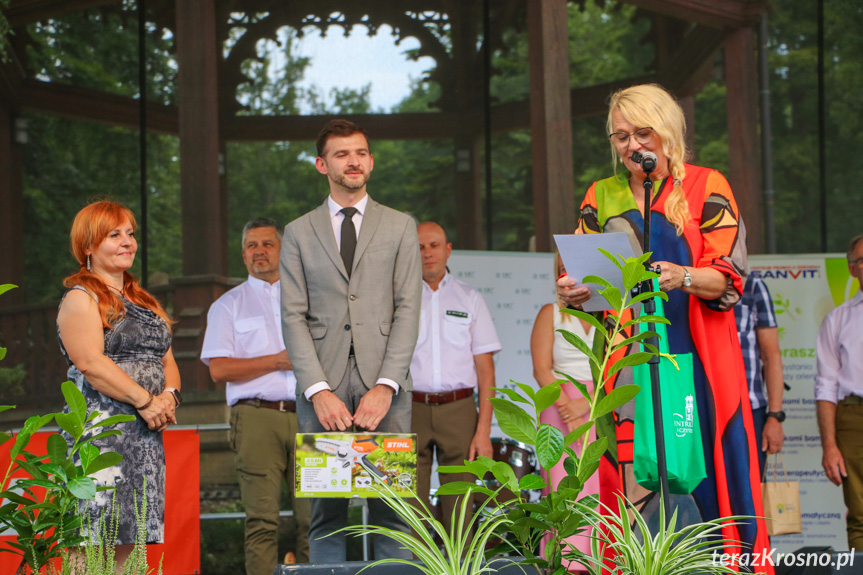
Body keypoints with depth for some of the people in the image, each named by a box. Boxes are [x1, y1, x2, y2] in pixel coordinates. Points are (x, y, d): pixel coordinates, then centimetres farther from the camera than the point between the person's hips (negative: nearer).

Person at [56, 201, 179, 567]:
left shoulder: (143, 302, 23)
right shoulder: (80, 299, -2)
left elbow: (167, 360, 21)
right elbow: (90, 362, -14)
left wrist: (169, 395, -1)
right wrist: (145, 400, -16)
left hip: (146, 433, 7)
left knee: (127, 542, 3)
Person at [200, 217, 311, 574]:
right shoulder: (228, 305, 13)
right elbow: (219, 369, 2)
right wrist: (278, 361, -5)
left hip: (305, 415, 2)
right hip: (256, 416, -2)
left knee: (314, 515, -5)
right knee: (262, 519, -8)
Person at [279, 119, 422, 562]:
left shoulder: (400, 227, 13)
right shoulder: (299, 233, 14)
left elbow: (408, 309, 4)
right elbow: (293, 317, 5)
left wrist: (386, 385, -9)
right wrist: (317, 390, -9)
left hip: (384, 382, 0)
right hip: (323, 383, 0)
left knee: (391, 510, -5)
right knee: (325, 512, -2)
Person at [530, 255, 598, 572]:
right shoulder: (550, 313, 9)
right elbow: (542, 370, 0)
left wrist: (588, 403, -12)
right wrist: (567, 409, -13)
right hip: (562, 406, -1)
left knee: (602, 484, -5)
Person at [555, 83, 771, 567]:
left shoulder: (707, 189, 5)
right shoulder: (602, 198, 16)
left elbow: (729, 278, -3)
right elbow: (584, 276, 15)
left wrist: (684, 277, -22)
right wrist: (573, 291, -8)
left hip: (694, 359, -2)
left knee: (698, 469, -8)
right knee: (635, 479, -4)